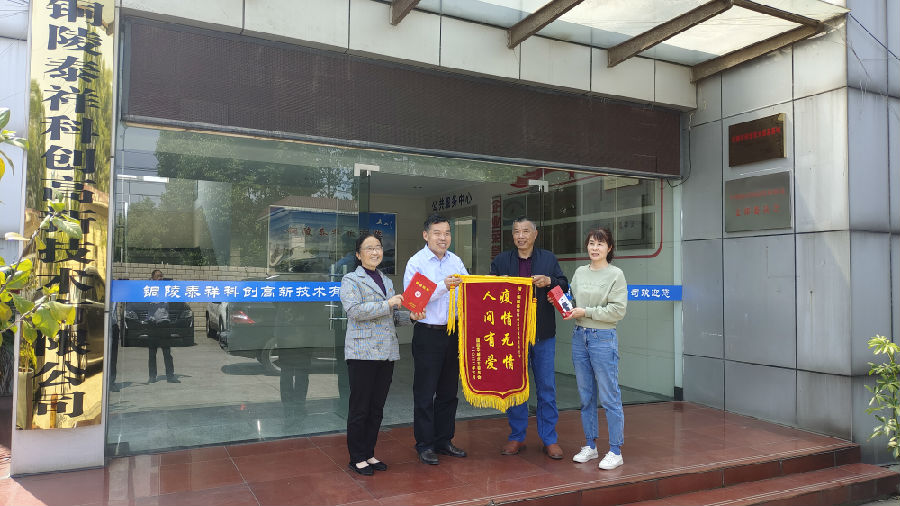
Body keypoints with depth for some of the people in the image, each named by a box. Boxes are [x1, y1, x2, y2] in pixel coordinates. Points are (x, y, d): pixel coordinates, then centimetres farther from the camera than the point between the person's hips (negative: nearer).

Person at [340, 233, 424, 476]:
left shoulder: (387, 281, 19)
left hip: (387, 352, 6)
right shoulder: (351, 280, -1)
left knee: (377, 408, 11)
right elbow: (354, 310, -16)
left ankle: (369, 453, 23)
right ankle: (357, 457, 13)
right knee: (360, 408, 1)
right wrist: (387, 304, -19)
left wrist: (410, 316, 3)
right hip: (362, 352, -6)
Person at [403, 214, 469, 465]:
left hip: (453, 333, 6)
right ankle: (425, 445, 15)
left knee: (449, 390, 14)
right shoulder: (416, 262, -7)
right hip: (428, 334, -5)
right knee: (425, 392, 3)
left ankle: (444, 440, 27)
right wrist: (443, 286, -23)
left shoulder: (456, 261, 8)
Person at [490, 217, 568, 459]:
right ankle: (516, 437, 20)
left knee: (547, 387, 5)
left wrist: (548, 282, -14)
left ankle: (549, 439, 15)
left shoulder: (549, 259, 8)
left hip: (543, 333, 0)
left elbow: (564, 286, 5)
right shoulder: (501, 261, 8)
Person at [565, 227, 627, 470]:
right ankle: (590, 446, 25)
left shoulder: (615, 274, -6)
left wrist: (586, 312, -14)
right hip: (579, 336, 6)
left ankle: (615, 451, 9)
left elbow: (618, 310, -12)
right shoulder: (579, 272, 10)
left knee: (609, 397, -2)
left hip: (603, 338, -6)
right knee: (585, 396, 13)